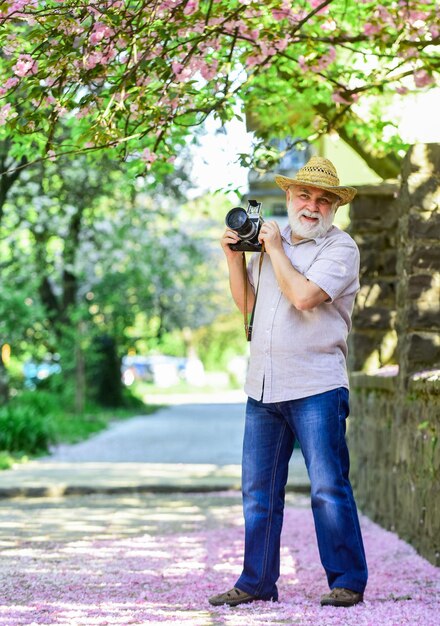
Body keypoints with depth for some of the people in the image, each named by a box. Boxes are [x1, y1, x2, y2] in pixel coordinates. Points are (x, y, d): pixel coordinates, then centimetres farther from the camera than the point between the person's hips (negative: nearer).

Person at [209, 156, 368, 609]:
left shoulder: (340, 248, -4)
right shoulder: (270, 239, 16)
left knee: (329, 489, -6)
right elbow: (247, 302, 21)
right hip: (263, 386, 6)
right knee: (257, 491, 8)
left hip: (316, 388, -6)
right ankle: (256, 582, 17)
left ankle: (347, 582, 2)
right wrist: (234, 256, 8)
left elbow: (303, 296, -18)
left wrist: (275, 249, -7)